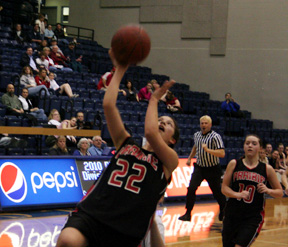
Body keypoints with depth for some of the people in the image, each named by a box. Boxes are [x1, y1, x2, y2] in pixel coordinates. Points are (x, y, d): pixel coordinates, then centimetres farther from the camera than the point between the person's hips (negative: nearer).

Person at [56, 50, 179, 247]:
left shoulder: (170, 161, 12)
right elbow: (108, 105, 10)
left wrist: (154, 99, 9)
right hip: (90, 214, 1)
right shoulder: (126, 143, 21)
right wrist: (120, 70, 17)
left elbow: (150, 133, -7)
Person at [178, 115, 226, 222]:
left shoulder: (215, 137, -17)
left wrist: (208, 150, -36)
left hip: (213, 169, -4)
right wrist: (189, 158, 25)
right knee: (191, 189, -13)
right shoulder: (197, 135, 3)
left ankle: (223, 211, 35)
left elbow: (222, 154, -27)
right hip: (199, 167, 4)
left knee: (217, 192, 8)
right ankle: (188, 214, -7)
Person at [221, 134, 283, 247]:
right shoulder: (234, 164, 1)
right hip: (232, 215, 2)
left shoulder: (267, 169, 1)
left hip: (254, 216, -2)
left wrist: (268, 190, -12)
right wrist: (237, 194, -19)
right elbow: (224, 188, 0)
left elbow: (280, 192, 8)